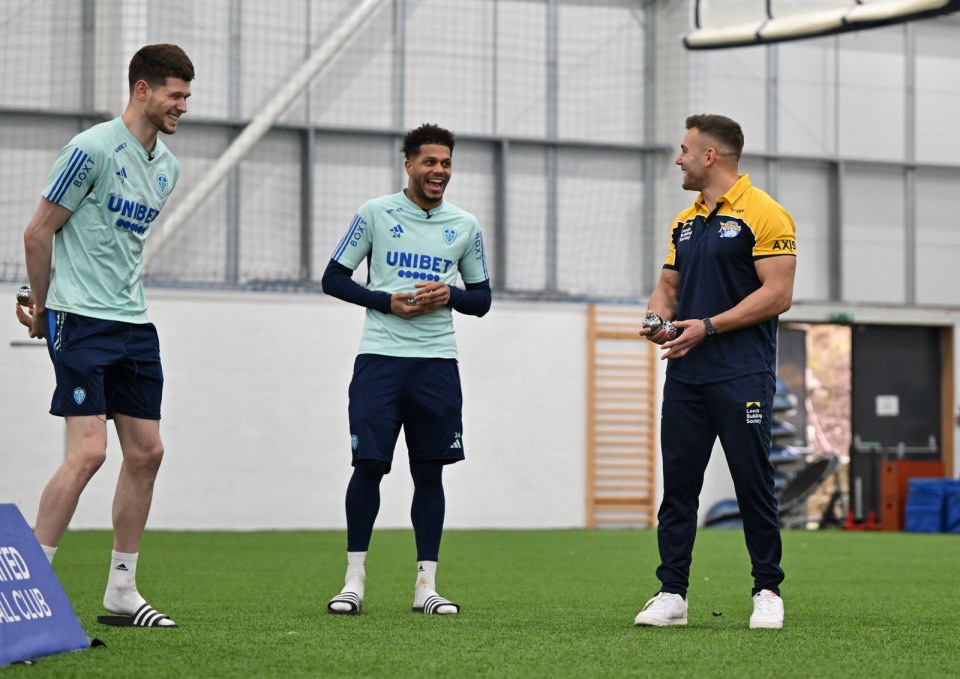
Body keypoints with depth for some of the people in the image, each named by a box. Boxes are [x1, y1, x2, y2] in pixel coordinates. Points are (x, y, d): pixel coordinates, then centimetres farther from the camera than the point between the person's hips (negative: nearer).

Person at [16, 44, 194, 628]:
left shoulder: (168, 167, 12)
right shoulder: (93, 149, -12)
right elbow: (38, 233, -6)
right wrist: (43, 306, 4)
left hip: (135, 324, 8)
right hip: (81, 319, -8)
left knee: (146, 452, 6)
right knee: (88, 450, -15)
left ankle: (122, 592, 15)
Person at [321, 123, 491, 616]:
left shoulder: (465, 226, 10)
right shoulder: (375, 214, 2)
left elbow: (481, 298, 15)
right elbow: (333, 279, 3)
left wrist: (449, 295, -6)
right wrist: (387, 301, -10)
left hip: (438, 363, 3)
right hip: (379, 358, -3)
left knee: (430, 472, 4)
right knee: (368, 465, -6)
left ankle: (426, 585, 9)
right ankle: (354, 579, 4)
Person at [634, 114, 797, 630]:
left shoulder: (763, 214, -7)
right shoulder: (684, 222, 17)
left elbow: (777, 293, -13)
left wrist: (708, 326, -17)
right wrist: (658, 316, -1)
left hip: (742, 377, -7)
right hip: (685, 374, 7)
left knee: (753, 484, -2)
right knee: (677, 485, 4)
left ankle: (767, 592, 9)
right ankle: (672, 594, 8)